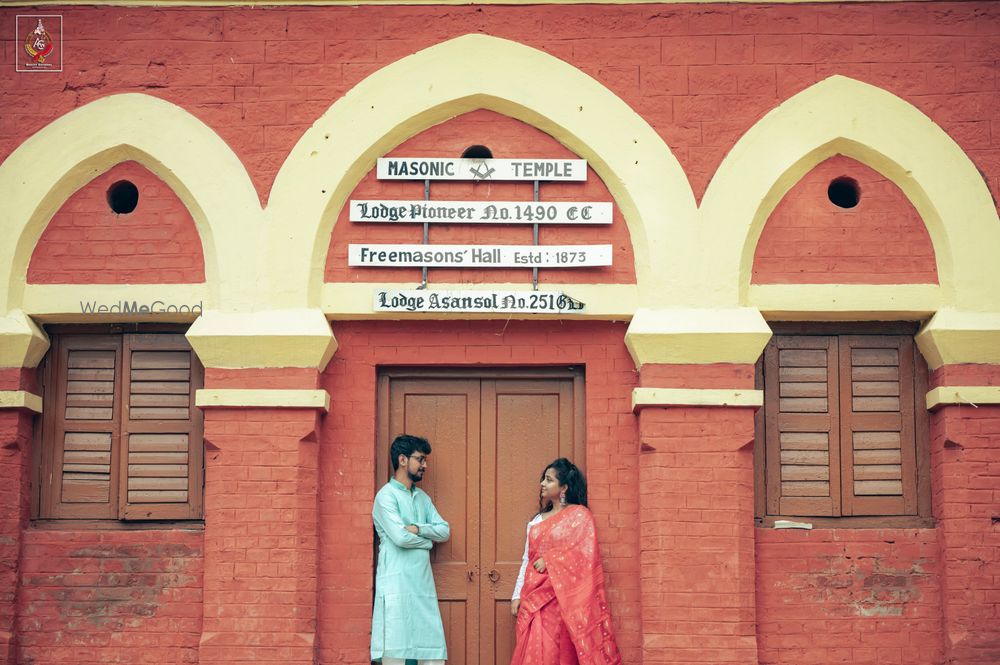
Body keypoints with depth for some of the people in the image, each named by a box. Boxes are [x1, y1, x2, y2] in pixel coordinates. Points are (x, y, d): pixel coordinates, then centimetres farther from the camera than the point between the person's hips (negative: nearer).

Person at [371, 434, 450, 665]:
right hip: (396, 583, -7)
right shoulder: (386, 495, -6)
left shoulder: (422, 497, 18)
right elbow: (401, 537, -17)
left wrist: (418, 529, -8)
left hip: (423, 581, 7)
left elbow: (444, 531, 9)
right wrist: (427, 540, 0)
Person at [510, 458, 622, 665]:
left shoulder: (579, 515, 1)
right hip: (533, 597, 5)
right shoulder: (537, 520, 18)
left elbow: (584, 552, -12)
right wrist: (517, 595, 7)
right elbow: (527, 560, 15)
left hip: (561, 595, -5)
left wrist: (549, 561, -12)